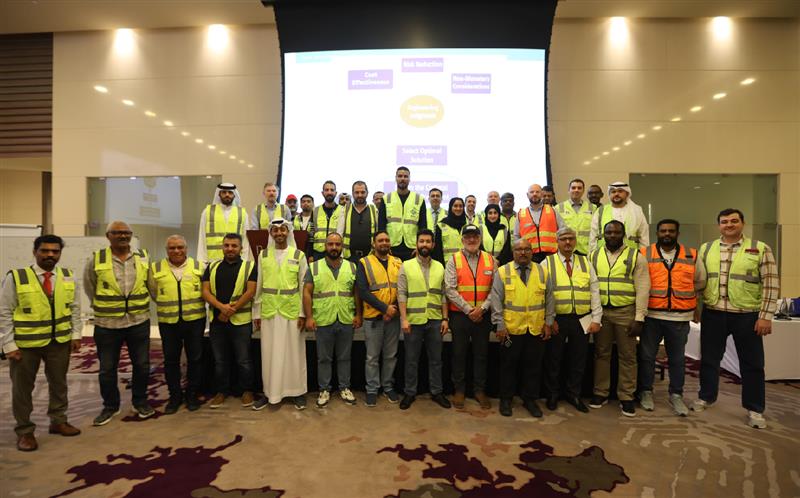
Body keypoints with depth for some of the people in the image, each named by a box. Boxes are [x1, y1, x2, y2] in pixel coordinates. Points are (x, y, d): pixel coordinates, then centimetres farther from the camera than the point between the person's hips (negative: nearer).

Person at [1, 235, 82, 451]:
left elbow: (75, 308, 7)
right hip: (25, 344, -3)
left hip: (60, 341, 3)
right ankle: (24, 431, 27)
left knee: (59, 383, 16)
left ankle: (58, 421, 34)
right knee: (22, 388, 10)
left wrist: (76, 334, 2)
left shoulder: (68, 277, 0)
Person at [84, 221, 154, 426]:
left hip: (139, 322, 1)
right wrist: (104, 307, 10)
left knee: (142, 365, 10)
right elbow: (89, 287, 7)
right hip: (107, 324, -1)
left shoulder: (143, 258, 0)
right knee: (107, 369, 10)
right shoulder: (96, 259, -5)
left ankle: (140, 402, 29)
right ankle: (110, 406, 30)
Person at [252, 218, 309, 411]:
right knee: (270, 353, 9)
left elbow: (303, 286, -1)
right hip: (268, 312, 2)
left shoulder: (299, 255, 0)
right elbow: (258, 286, 7)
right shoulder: (263, 255, 6)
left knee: (293, 352, 7)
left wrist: (303, 313, -5)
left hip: (292, 311, -2)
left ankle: (297, 391, 20)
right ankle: (269, 391, 23)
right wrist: (256, 313, 4)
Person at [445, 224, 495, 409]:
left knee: (481, 354, 12)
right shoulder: (453, 260, -3)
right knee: (459, 353, 8)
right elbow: (450, 290, -10)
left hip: (483, 316, 2)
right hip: (460, 315, -2)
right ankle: (459, 389, 24)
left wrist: (482, 308, -11)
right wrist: (469, 310, -13)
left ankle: (480, 390, 27)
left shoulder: (490, 260, 4)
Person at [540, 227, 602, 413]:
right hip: (556, 320, -3)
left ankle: (574, 394, 30)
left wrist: (596, 319, 0)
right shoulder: (547, 263, 0)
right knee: (553, 360, 8)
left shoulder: (585, 263, 10)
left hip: (582, 320, 3)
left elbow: (595, 292, 7)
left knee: (578, 361, 12)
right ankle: (553, 395, 25)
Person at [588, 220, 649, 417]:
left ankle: (626, 397, 19)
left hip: (626, 312, -2)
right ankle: (600, 393, 22)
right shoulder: (594, 256, 7)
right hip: (600, 311, 2)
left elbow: (642, 289, -4)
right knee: (601, 353, 10)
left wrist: (639, 318, -9)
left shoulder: (636, 257, -1)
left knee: (627, 356, 7)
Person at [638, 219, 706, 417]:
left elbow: (700, 282, 18)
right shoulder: (644, 255, 0)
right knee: (646, 355, 7)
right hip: (651, 315, -1)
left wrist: (695, 305, 17)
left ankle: (676, 395, 26)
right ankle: (645, 392, 22)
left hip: (680, 318, 2)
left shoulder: (692, 256, 6)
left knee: (677, 359, 11)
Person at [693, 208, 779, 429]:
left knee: (752, 363, 8)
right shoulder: (706, 249, 6)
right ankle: (706, 397, 28)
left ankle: (754, 409, 23)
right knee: (709, 358, 12)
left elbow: (771, 284, -5)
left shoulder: (760, 249, -2)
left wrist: (766, 316, -10)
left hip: (747, 315, -2)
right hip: (713, 314, 2)